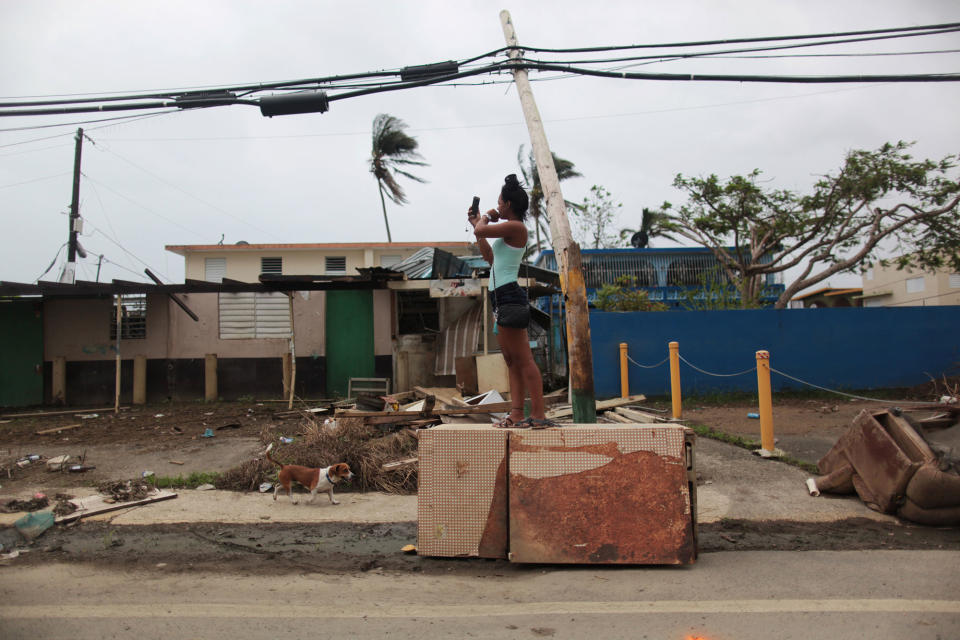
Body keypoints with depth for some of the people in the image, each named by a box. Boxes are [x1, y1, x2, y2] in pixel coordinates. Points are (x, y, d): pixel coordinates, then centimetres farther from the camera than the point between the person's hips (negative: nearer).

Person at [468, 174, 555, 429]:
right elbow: (489, 256, 30)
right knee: (512, 360, 9)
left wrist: (486, 217, 5)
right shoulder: (509, 230, 21)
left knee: (523, 359, -11)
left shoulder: (515, 227, -10)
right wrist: (478, 224, 30)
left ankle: (538, 415, -10)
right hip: (502, 300, 11)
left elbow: (480, 231, -18)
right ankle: (517, 414, 12)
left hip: (509, 296, -11)